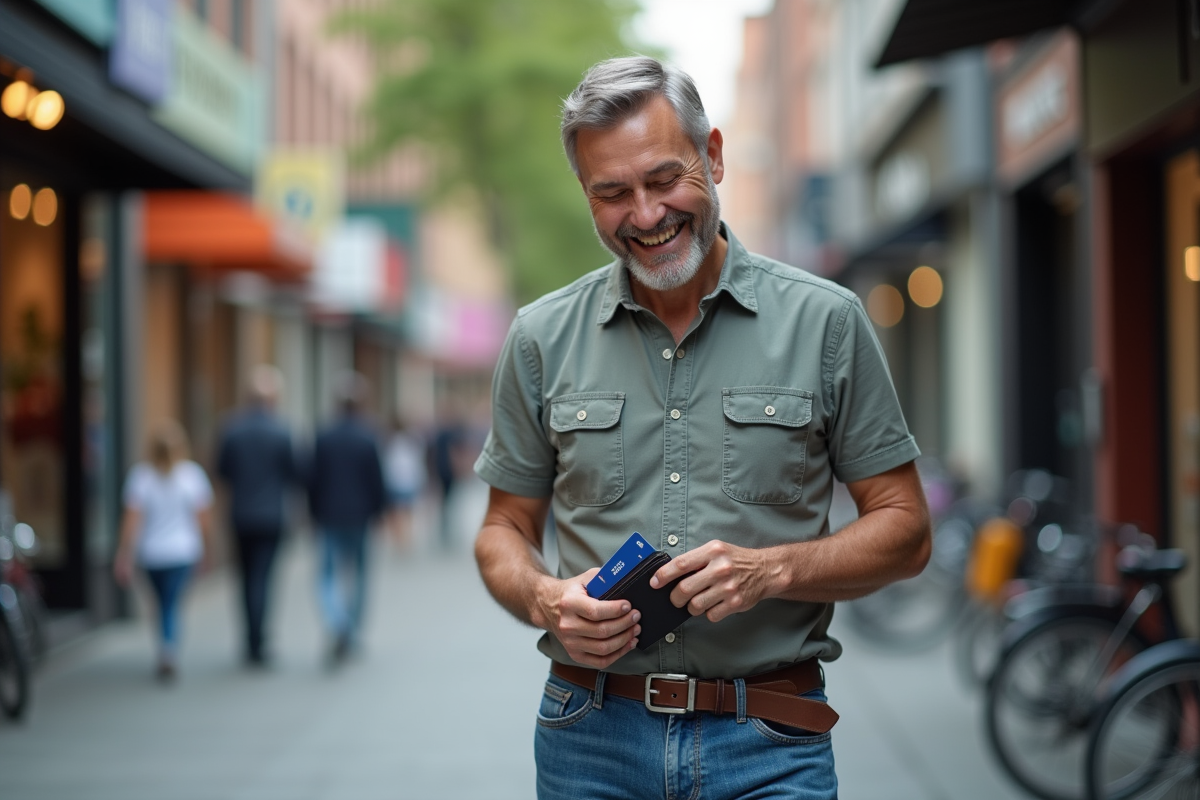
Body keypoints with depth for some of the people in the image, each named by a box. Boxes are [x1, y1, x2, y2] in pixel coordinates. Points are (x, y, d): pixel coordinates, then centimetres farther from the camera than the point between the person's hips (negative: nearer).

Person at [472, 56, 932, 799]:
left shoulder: (824, 320, 0)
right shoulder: (542, 338, 6)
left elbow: (904, 529, 2)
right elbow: (506, 529, 14)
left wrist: (771, 569, -14)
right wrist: (545, 599, -9)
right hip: (592, 737, 2)